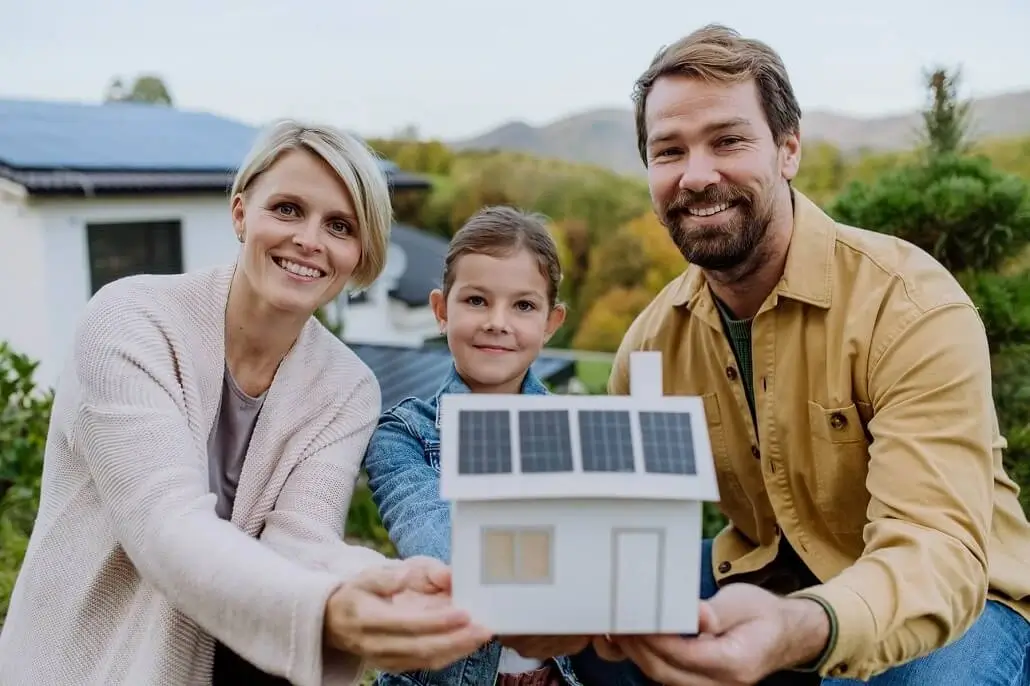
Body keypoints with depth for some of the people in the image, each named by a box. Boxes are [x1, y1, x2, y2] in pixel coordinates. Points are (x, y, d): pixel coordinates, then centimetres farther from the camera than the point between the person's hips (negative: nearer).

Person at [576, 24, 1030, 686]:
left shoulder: (914, 306, -24)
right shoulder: (653, 338, -7)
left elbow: (939, 549, -32)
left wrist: (801, 632, -53)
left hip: (951, 598, -3)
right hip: (764, 580, 4)